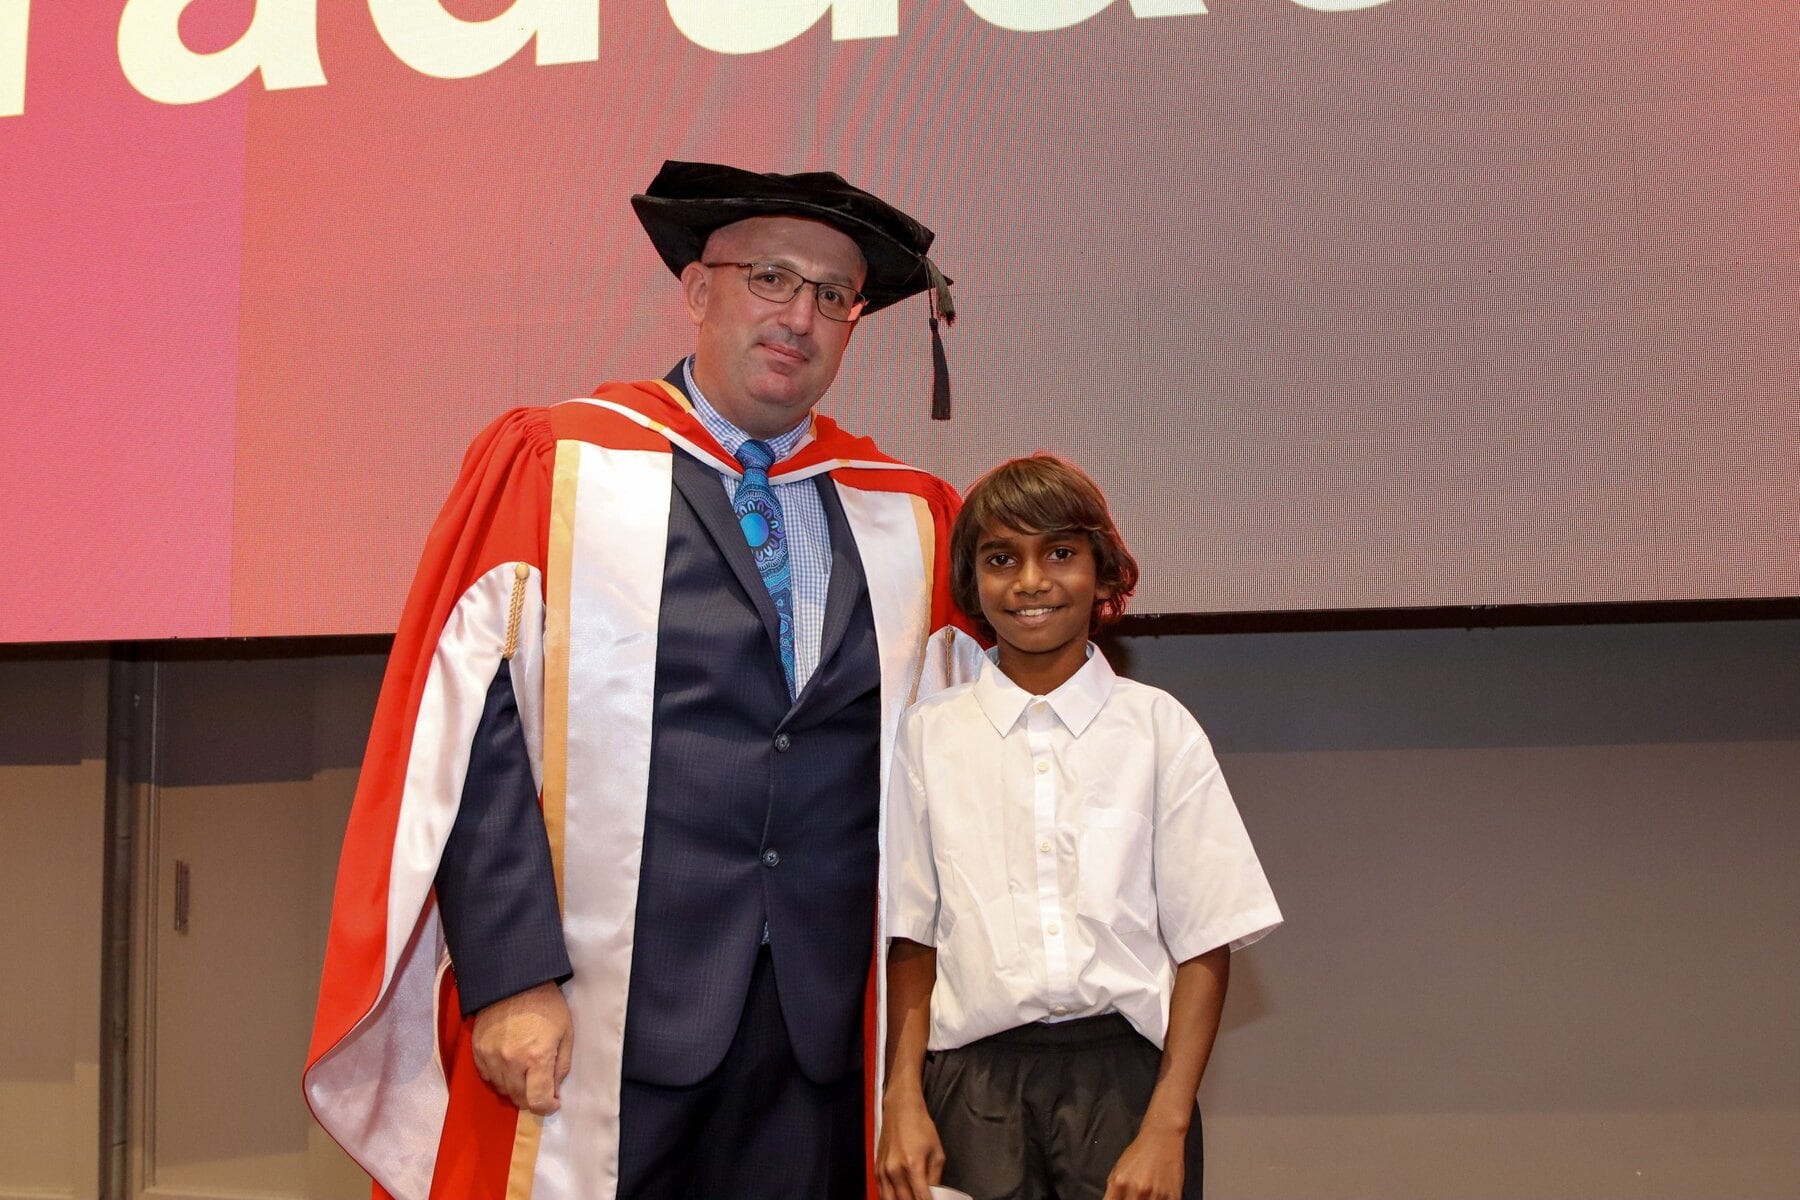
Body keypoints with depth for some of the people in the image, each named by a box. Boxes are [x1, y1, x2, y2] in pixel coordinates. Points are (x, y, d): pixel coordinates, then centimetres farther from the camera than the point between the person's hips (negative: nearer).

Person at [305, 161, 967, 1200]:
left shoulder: (906, 516, 13)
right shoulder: (554, 467, 2)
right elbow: (471, 732, -6)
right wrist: (509, 979, -13)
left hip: (823, 1033, 4)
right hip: (587, 1028, -3)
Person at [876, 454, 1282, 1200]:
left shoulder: (1158, 727, 3)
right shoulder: (928, 734, 6)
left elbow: (1204, 946, 1)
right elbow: (911, 939, 7)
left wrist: (1166, 1128, -7)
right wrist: (902, 1097, -4)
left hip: (1126, 1074, 0)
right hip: (973, 1083, 1)